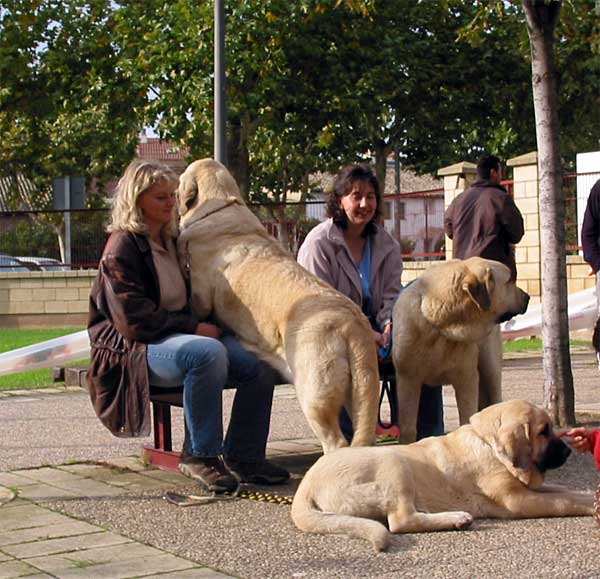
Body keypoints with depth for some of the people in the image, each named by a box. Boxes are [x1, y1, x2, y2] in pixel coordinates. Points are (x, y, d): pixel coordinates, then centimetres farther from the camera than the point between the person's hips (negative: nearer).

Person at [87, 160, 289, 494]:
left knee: (260, 362, -15)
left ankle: (242, 457, -7)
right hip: (135, 349, -8)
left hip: (180, 337, 8)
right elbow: (133, 320, -17)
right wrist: (194, 327, -17)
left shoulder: (172, 241, 17)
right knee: (207, 353, -38)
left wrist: (204, 324, 8)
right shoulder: (122, 248, -10)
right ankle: (200, 456, -24)